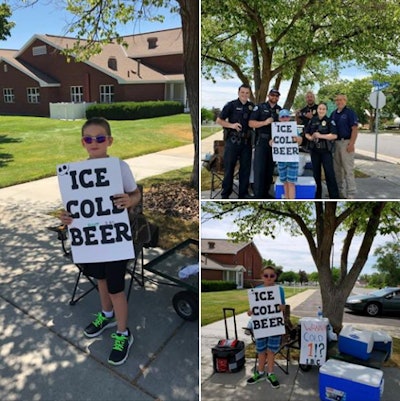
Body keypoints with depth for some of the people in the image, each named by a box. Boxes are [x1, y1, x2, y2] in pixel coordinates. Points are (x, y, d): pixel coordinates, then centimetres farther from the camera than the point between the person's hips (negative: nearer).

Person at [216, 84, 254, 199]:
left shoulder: (252, 106, 10)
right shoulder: (231, 105, 1)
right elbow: (219, 120, 1)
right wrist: (231, 125, -13)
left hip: (246, 141, 4)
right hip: (233, 140, -3)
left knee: (246, 167, 7)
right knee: (229, 167, 0)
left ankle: (244, 192, 18)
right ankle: (225, 192, 10)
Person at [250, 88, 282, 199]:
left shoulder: (280, 110, 14)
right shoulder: (260, 107, 0)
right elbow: (251, 123, -9)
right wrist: (265, 122, -20)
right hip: (261, 142, -5)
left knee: (270, 169, 8)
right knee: (259, 169, -8)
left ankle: (265, 193, 17)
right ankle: (258, 195, -4)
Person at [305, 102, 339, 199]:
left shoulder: (329, 121, -4)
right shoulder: (312, 120, 8)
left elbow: (334, 135, -13)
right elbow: (307, 133, 13)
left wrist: (320, 136, -19)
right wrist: (310, 137, -9)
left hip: (326, 151, -4)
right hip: (314, 150, 4)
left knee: (329, 173, -6)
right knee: (316, 172, 11)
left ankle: (334, 196, -1)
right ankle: (317, 195, 22)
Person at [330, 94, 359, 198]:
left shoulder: (350, 113, -5)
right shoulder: (333, 113, 15)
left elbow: (355, 129, -11)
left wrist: (351, 143, -20)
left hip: (346, 143, -7)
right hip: (335, 143, 7)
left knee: (348, 169, -7)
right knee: (336, 168, 13)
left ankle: (350, 194, -3)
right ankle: (339, 191, 24)